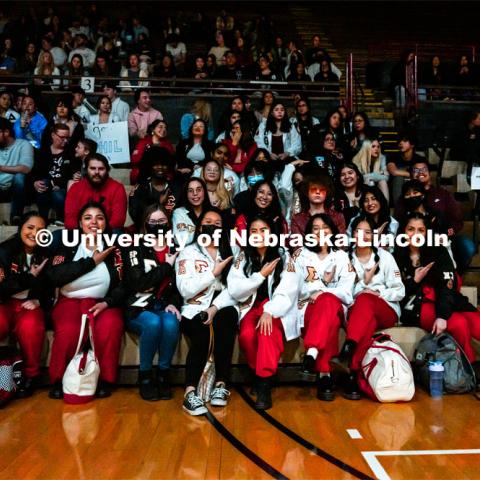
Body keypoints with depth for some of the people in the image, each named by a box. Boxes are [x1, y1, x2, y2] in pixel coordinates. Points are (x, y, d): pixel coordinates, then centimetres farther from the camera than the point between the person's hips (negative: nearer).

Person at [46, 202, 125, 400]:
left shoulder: (114, 250, 6)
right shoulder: (67, 246, 6)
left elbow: (123, 285, 1)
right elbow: (53, 276, -12)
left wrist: (107, 303, -18)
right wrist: (92, 261, -11)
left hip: (102, 303, 0)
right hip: (70, 301, 0)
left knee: (110, 326, -33)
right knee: (68, 330, -32)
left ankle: (104, 379, -12)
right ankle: (59, 379, -7)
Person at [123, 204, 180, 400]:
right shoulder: (136, 249, 1)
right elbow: (138, 283, -13)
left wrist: (173, 304, -10)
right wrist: (167, 266, -10)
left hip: (165, 307, 2)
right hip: (139, 308, -2)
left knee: (171, 323, -32)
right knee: (153, 323, -34)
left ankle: (163, 374, -11)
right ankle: (145, 376, -12)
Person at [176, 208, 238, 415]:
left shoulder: (230, 253, 13)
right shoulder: (188, 252, 6)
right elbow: (185, 290, -6)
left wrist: (215, 307, -16)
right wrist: (214, 272, -10)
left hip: (223, 307, 2)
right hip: (195, 310, -1)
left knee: (224, 321, -32)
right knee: (202, 334, -33)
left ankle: (221, 384, -24)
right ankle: (190, 392, -31)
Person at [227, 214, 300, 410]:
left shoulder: (284, 257, 1)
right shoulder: (242, 258, 7)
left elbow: (288, 292, -9)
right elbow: (234, 290, -3)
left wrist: (269, 311, -24)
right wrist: (261, 275, -11)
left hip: (278, 310, -2)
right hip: (251, 307, 2)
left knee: (268, 330, -34)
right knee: (247, 334, -29)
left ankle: (265, 385, -26)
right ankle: (258, 373, -3)